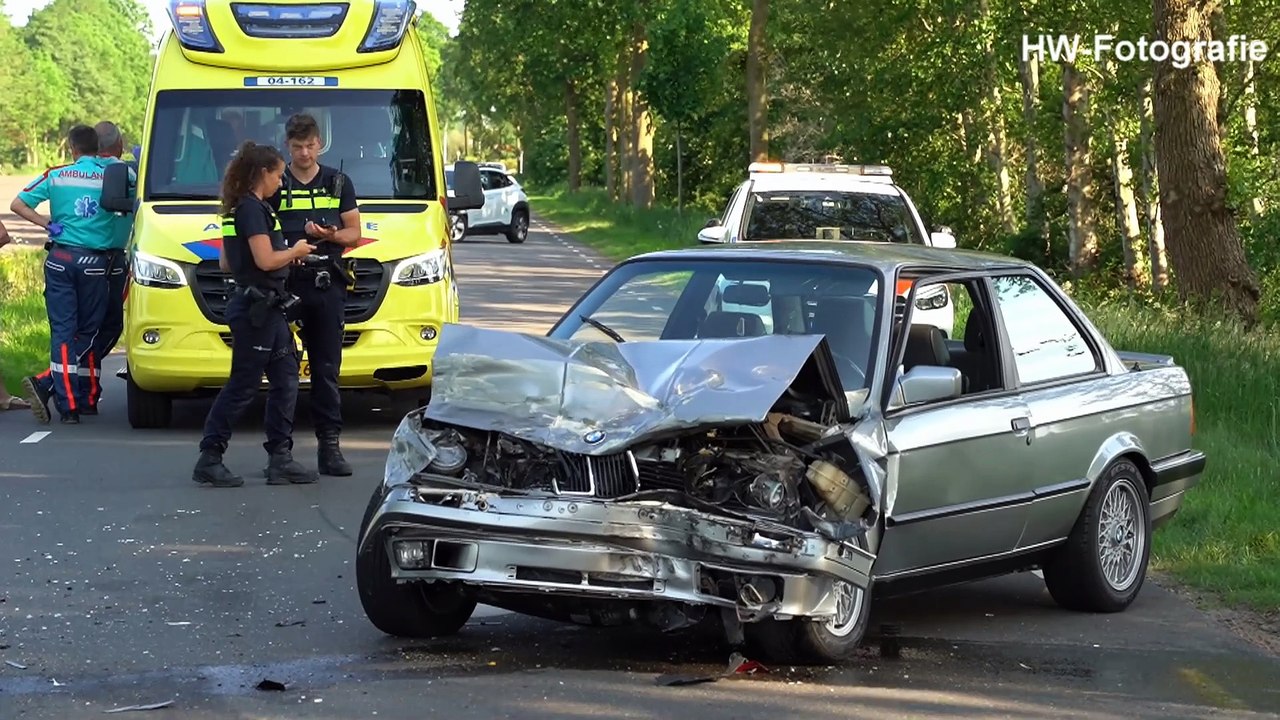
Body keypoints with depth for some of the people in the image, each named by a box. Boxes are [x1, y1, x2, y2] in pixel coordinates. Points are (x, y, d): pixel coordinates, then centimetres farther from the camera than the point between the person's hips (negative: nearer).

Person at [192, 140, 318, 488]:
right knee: (242, 385, -5)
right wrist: (294, 252, -4)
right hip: (256, 309, -10)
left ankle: (280, 459, 11)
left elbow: (225, 263, 18)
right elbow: (265, 260, -23)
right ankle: (209, 459, -1)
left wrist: (286, 255, 15)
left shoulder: (237, 209, 15)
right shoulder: (252, 209, -15)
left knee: (285, 381, 10)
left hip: (267, 309, 10)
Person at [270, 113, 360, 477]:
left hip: (328, 286, 2)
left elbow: (354, 232, 13)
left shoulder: (338, 183, 12)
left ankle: (329, 443, 3)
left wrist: (330, 235, -9)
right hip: (285, 283, -2)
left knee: (327, 368, 2)